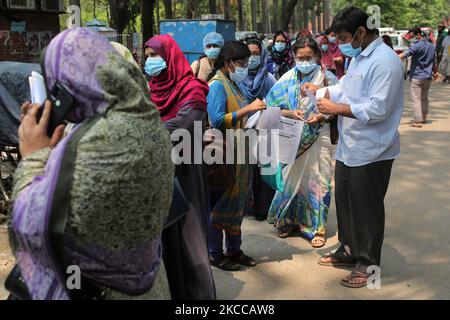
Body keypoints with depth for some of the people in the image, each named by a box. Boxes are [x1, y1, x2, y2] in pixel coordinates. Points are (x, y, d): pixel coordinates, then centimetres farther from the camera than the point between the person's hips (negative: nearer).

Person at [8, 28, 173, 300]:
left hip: (103, 289, -8)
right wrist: (50, 147, 2)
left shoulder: (106, 139, -31)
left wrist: (34, 156, -15)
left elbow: (35, 228, -26)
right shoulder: (142, 118, -2)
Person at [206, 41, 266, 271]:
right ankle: (215, 253, 14)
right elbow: (218, 121, -24)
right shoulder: (217, 84, -13)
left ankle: (234, 249, 27)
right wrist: (248, 109, -23)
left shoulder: (233, 84, 15)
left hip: (238, 154, 9)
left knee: (237, 203, 15)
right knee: (220, 204, 1)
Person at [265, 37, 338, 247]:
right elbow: (272, 107, 2)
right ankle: (289, 220, 29)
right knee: (291, 179, 10)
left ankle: (317, 227, 15)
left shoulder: (327, 78, -3)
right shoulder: (287, 79, 3)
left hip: (318, 137, -2)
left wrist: (320, 116, -20)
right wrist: (290, 113, -15)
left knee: (316, 181, 2)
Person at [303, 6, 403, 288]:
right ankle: (349, 250, 38)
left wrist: (336, 109, -21)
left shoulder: (385, 61, -20)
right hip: (348, 147, 9)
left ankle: (368, 264, 20)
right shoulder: (358, 57, 11)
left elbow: (378, 109, -26)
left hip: (370, 152, -9)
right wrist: (320, 90, 0)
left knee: (367, 209, 4)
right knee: (344, 201, 19)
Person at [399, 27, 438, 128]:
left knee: (416, 99, -7)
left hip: (417, 76, -7)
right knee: (424, 98, 21)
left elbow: (405, 54, -27)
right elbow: (434, 62, 18)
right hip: (428, 77, 7)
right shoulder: (432, 46, 11)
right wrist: (436, 72, 33)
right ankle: (424, 117, 31)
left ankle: (417, 121, -11)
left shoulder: (417, 46, -13)